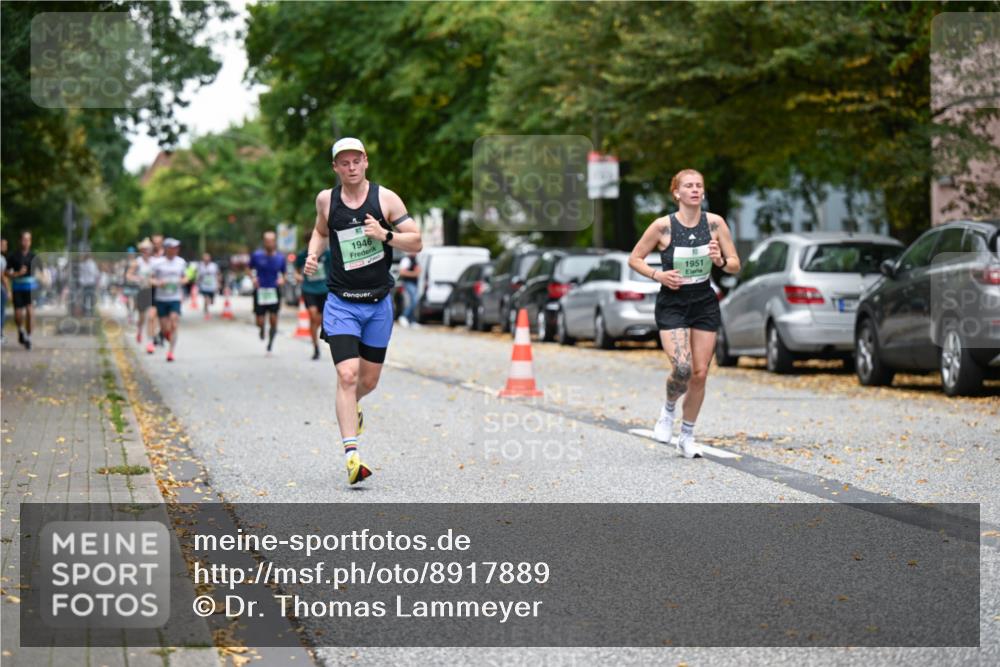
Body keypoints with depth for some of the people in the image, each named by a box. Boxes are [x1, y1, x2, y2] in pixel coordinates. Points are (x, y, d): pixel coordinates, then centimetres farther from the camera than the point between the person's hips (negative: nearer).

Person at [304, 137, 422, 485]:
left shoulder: (385, 198, -4)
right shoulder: (326, 199, 1)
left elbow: (416, 242, -4)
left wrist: (385, 235, -20)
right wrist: (313, 255, 2)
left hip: (378, 303, 1)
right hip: (341, 303, -1)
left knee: (369, 380, 12)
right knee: (347, 375, -17)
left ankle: (350, 407, 48)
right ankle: (351, 454, -21)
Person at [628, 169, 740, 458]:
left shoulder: (715, 223, -2)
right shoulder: (663, 226, -9)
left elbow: (735, 265, 4)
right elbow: (634, 258, 1)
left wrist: (720, 261, -18)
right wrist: (657, 274, -15)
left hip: (704, 304, 3)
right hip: (671, 305, -3)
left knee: (700, 373, 3)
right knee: (682, 368, -20)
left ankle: (687, 437, 19)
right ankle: (668, 409, 13)